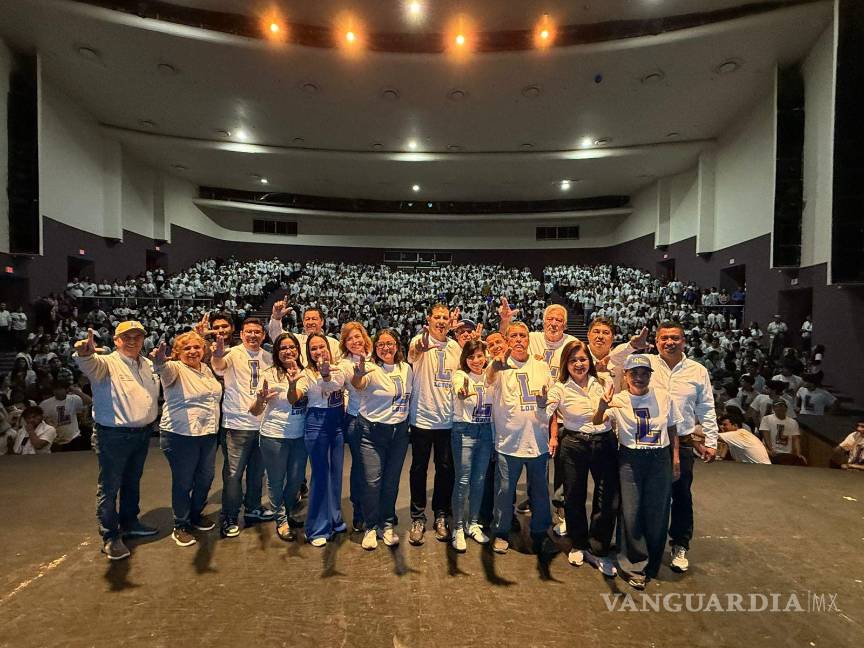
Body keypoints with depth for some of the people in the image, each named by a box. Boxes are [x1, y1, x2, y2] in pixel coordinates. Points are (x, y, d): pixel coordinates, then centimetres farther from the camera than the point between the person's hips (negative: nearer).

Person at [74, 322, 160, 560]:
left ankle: (129, 522, 38)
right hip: (113, 435, -6)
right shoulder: (107, 364, -13)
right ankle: (110, 537, 18)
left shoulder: (148, 364, 8)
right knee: (109, 487, 5)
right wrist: (85, 354, -56)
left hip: (143, 433, 6)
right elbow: (90, 365, -37)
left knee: (132, 482, 21)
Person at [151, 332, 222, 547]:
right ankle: (180, 526, 25)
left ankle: (196, 515, 39)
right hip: (181, 436, -6)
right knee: (183, 482, 6)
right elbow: (165, 370, -38)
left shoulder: (206, 369, 8)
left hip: (208, 434, 7)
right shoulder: (175, 369, -12)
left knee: (206, 477, 17)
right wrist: (159, 362, -58)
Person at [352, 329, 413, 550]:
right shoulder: (370, 368, -13)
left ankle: (387, 524, 30)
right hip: (373, 432, -4)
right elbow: (358, 385, -35)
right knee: (372, 481, -1)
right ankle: (371, 527, 20)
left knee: (392, 480, 12)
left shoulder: (406, 368, 3)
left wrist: (407, 422, 9)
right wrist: (358, 374, -57)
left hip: (399, 431, 4)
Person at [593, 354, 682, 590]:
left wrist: (676, 458, 6)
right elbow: (596, 422, -22)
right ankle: (635, 567, 22)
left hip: (660, 459, 2)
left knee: (657, 513, 9)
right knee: (630, 513, 2)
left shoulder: (663, 396, -3)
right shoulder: (619, 400, -8)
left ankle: (651, 566, 32)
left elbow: (672, 429, 8)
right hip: (630, 460, -2)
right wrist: (602, 406, -43)